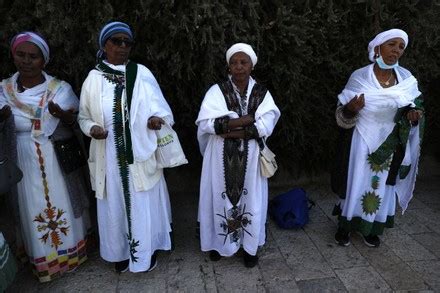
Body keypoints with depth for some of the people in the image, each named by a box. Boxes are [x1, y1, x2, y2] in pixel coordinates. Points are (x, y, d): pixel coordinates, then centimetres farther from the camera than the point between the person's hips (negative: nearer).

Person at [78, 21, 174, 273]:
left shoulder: (142, 74, -3)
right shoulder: (94, 78, 1)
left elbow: (161, 108, 1)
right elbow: (84, 117, 8)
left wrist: (157, 119, -21)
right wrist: (92, 128, -12)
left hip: (140, 155, -1)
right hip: (109, 157, 2)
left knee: (143, 204, 10)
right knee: (115, 204, 15)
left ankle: (146, 251, 33)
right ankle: (121, 253, 37)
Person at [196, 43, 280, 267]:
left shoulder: (262, 93, 1)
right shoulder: (217, 91, -4)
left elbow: (266, 126, -12)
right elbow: (205, 122, -19)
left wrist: (233, 130, -20)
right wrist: (249, 119, -19)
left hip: (249, 158, 1)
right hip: (222, 157, -1)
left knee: (250, 198, 10)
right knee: (221, 197, 9)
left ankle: (249, 246, 28)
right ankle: (219, 242, 31)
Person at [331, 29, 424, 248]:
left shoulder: (406, 78, -3)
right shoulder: (359, 77, -12)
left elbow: (412, 107, 10)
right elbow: (342, 117, -9)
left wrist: (413, 114, -13)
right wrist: (351, 109, -31)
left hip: (390, 144, 4)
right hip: (362, 142, -3)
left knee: (382, 186, 13)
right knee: (355, 183, 5)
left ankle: (372, 228, 32)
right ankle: (345, 226, 24)